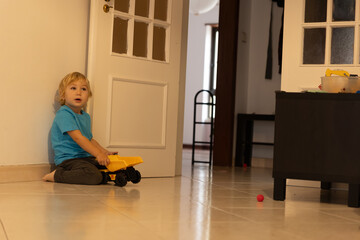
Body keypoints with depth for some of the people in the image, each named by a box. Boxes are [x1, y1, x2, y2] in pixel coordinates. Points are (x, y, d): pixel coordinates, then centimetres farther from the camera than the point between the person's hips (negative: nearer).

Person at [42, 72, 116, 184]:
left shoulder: (86, 116, 18)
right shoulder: (63, 114, -13)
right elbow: (78, 137, -22)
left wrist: (104, 152, 14)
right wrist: (98, 154, -27)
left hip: (85, 157, 9)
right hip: (67, 159, -9)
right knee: (94, 176, -31)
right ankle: (57, 175, -14)